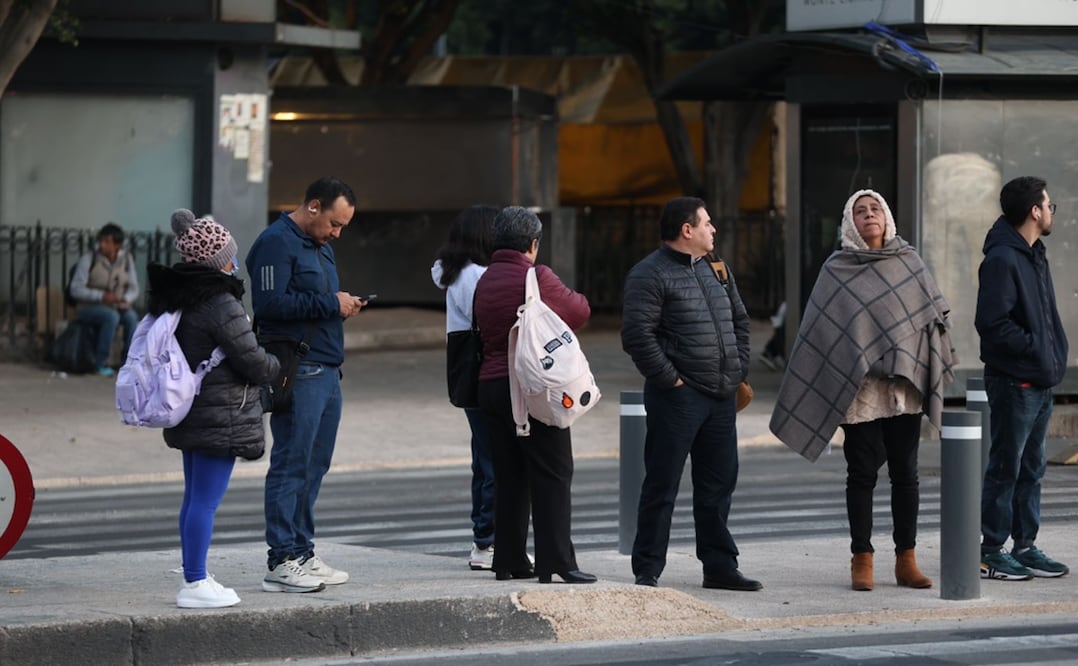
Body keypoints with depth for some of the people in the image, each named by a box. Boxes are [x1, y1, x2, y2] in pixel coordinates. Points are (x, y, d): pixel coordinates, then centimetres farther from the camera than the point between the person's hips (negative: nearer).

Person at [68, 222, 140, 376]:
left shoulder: (126, 260, 0)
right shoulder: (88, 259, -11)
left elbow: (133, 288, 4)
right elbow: (76, 290, -14)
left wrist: (126, 299, -19)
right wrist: (101, 296, -26)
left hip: (116, 306, 3)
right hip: (89, 308, -3)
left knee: (131, 316, -29)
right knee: (111, 316, -35)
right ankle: (102, 363, -26)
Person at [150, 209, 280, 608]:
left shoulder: (177, 297, 6)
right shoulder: (220, 305, -20)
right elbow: (253, 362, -15)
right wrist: (275, 365, 5)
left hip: (191, 412, 10)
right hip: (221, 416, -10)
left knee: (195, 497, 16)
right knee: (206, 500, -7)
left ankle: (194, 579, 22)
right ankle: (195, 584, -6)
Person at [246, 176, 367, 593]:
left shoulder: (320, 246, 21)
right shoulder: (276, 243, -10)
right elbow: (269, 303, -21)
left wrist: (343, 306, 8)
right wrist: (329, 303, -17)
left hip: (327, 371, 10)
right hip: (297, 372, -10)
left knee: (314, 466, 11)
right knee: (291, 465, -8)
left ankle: (302, 553, 17)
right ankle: (281, 562, -7)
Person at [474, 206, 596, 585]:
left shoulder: (485, 281, 11)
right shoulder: (537, 278, -10)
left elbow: (482, 331, 15)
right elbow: (580, 311, 2)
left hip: (491, 382, 7)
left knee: (508, 476, 12)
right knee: (552, 475, -3)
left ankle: (508, 560, 14)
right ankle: (555, 562, -8)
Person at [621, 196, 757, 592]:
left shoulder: (716, 270, 16)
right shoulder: (650, 275, -9)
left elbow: (739, 320, 25)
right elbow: (637, 336, -16)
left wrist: (738, 370, 14)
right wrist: (669, 379, -16)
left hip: (722, 396, 7)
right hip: (677, 396, -7)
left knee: (718, 485, 12)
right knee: (661, 487, -2)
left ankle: (719, 566, 20)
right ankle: (647, 570, 2)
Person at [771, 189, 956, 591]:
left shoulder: (909, 263, 9)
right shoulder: (836, 269, 3)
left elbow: (934, 316, 12)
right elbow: (817, 331, 3)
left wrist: (931, 373, 3)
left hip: (905, 386, 2)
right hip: (859, 389, -2)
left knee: (905, 474, 3)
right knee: (862, 474, 1)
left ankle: (906, 559, 9)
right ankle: (862, 561, 5)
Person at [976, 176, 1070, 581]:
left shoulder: (1034, 255, 14)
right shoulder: (1002, 259, -16)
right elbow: (992, 323, -21)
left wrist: (1055, 351, 7)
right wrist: (1035, 348, -17)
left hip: (1040, 381, 9)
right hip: (1013, 381, -9)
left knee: (1031, 469, 14)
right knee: (1005, 468, -3)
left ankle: (1025, 546, 21)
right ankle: (991, 552, 4)